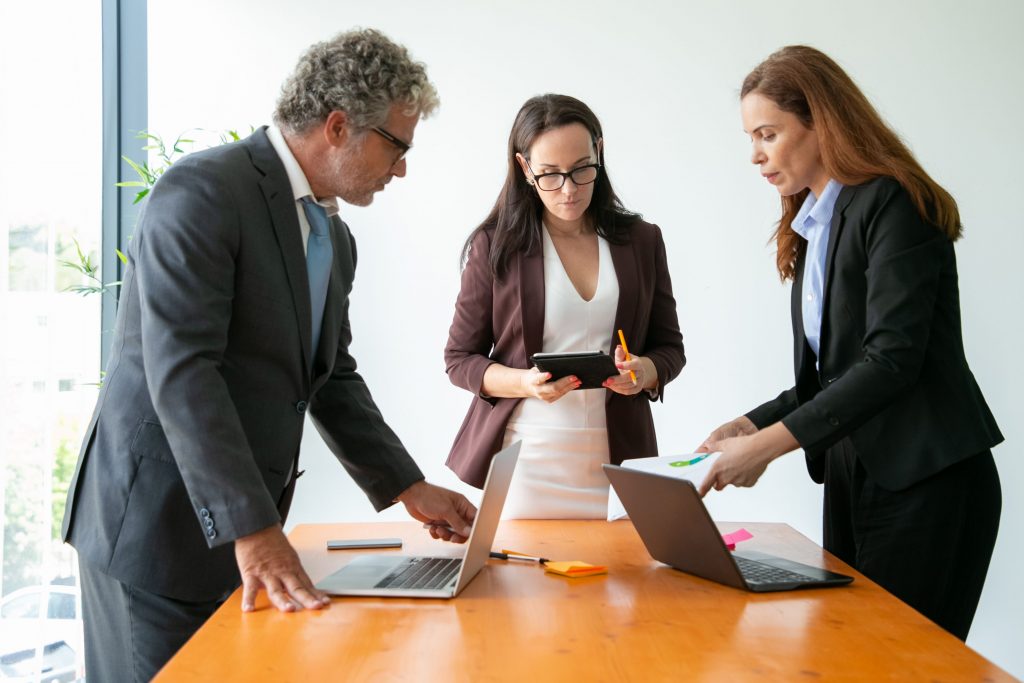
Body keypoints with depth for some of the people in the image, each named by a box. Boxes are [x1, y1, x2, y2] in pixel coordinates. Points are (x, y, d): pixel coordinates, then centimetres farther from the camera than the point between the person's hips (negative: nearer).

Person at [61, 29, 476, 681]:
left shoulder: (334, 238, 12)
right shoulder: (204, 190, -16)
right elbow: (180, 371, -24)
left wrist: (409, 488, 10)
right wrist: (253, 530, -27)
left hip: (245, 528, 8)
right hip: (156, 521, -8)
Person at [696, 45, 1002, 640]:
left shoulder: (893, 205, -10)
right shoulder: (812, 229, 15)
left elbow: (892, 360, -20)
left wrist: (768, 444, -23)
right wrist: (749, 427, 2)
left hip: (925, 482, -8)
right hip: (852, 476, 8)